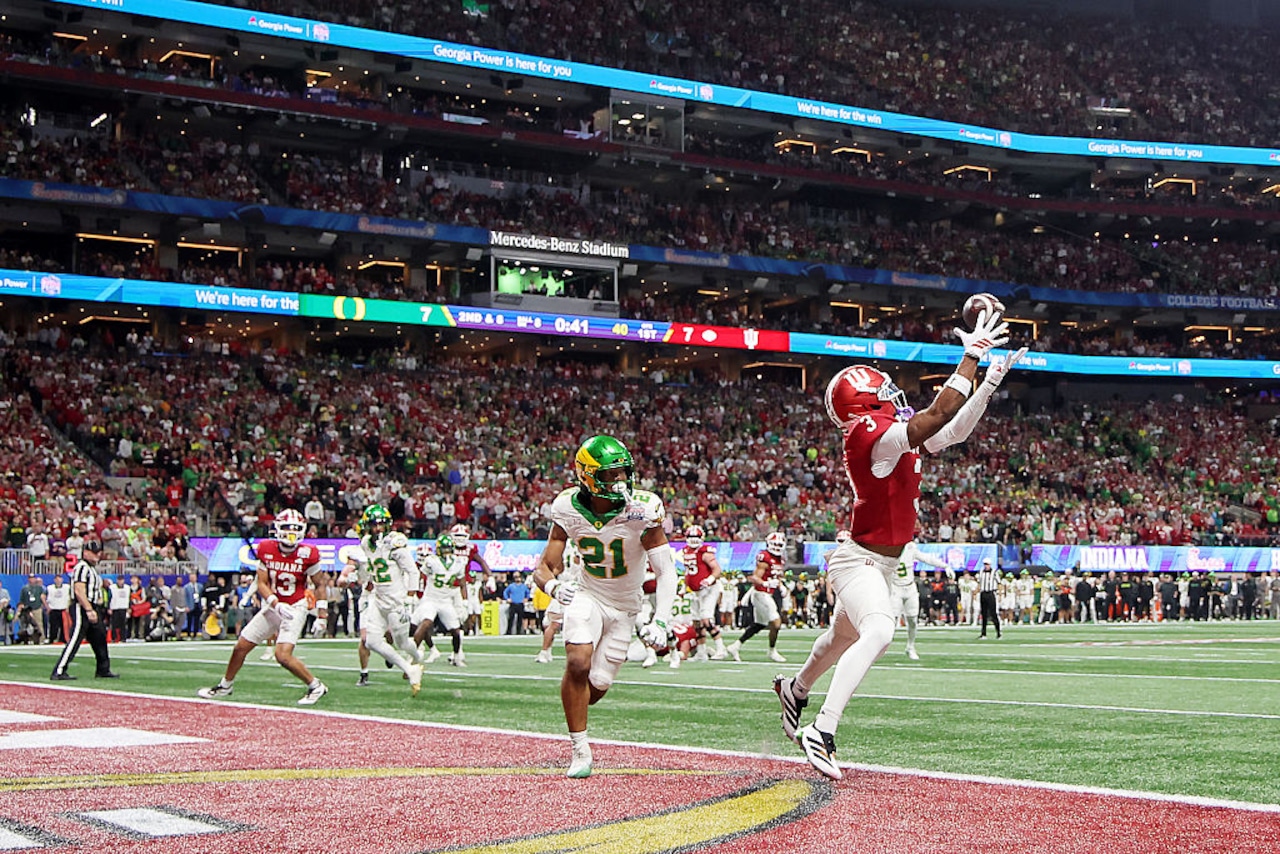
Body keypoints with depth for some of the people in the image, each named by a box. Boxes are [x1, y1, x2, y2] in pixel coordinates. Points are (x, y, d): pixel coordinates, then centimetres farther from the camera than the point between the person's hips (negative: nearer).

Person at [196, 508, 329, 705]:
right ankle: (225, 685, 33)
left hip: (296, 608, -5)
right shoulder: (266, 550, -5)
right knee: (241, 647, 9)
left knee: (283, 655, -21)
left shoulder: (307, 555, -14)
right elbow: (262, 584, -3)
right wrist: (276, 604, -20)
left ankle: (316, 687, -3)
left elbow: (320, 584, -3)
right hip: (273, 607, 5)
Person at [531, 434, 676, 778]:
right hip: (587, 596, 0)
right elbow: (545, 567, -11)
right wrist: (554, 587, -36)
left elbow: (666, 570, -21)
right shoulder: (569, 509, -15)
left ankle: (576, 709, 37)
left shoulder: (642, 510, -22)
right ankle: (580, 750, -9)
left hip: (625, 606, 0)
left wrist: (661, 621, -33)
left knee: (597, 686, -2)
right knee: (578, 662, -25)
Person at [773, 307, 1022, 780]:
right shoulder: (873, 435, -22)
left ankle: (795, 689, 55)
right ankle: (822, 732, -34)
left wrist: (989, 382, 8)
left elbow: (954, 431, 13)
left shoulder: (897, 437, 6)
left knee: (842, 641, 28)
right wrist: (971, 355, -24)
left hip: (878, 565, 10)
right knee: (878, 633, -32)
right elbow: (938, 415, -29)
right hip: (860, 561, -10)